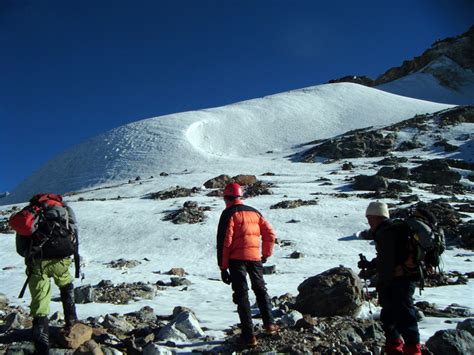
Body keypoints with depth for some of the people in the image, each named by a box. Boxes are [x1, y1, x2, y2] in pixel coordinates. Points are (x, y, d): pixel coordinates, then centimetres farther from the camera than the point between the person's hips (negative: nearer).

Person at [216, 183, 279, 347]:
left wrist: (223, 267, -6)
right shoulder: (254, 212, 13)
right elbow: (270, 234, 12)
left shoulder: (229, 214, -4)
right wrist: (266, 254, 22)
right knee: (260, 289, 22)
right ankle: (269, 324, 24)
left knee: (241, 294, 1)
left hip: (237, 259, -4)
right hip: (255, 257, 5)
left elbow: (224, 241, -10)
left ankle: (248, 335, 0)